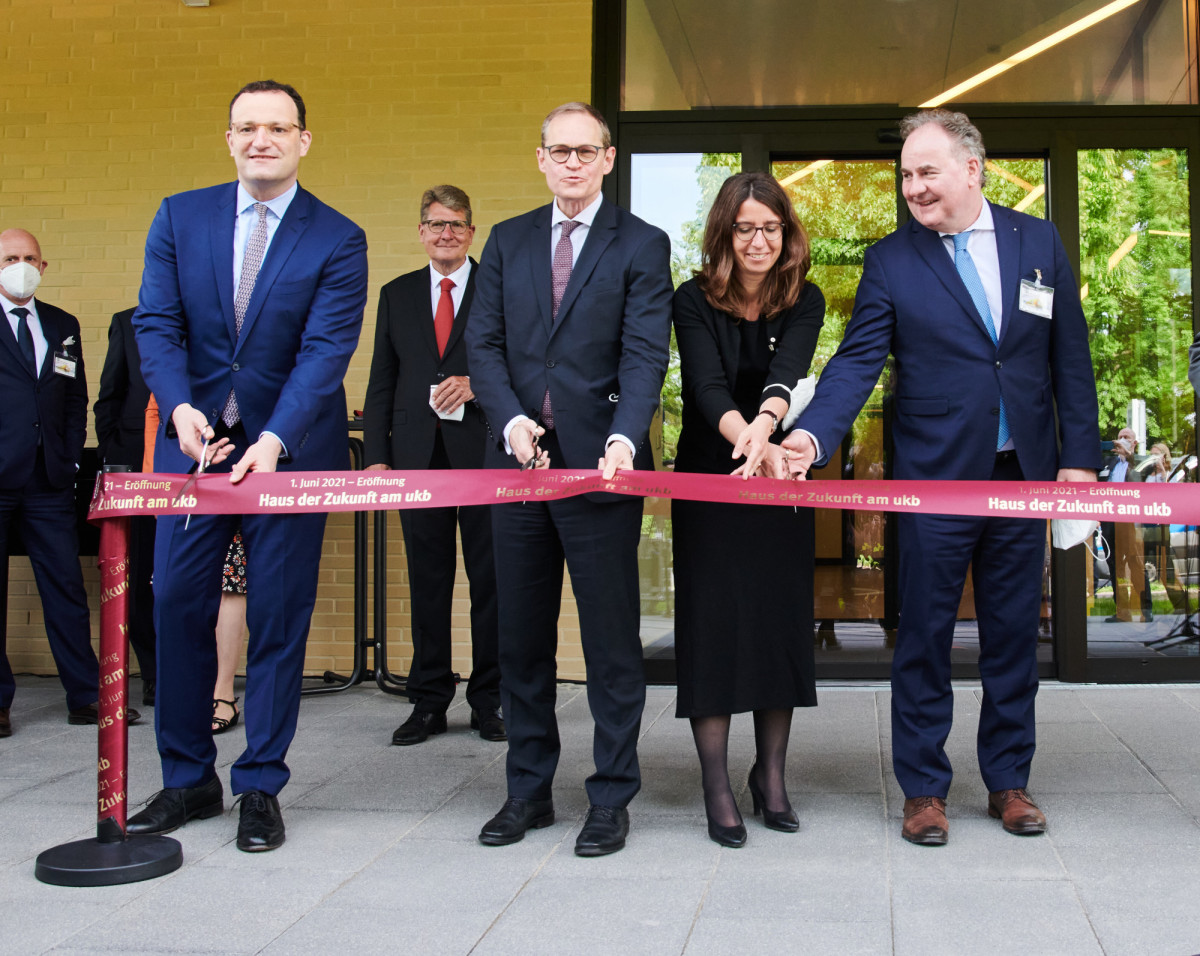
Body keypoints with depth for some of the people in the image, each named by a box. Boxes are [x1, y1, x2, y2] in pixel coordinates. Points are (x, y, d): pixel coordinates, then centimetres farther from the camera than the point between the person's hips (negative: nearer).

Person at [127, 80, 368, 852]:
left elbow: (326, 350, -13)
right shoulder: (180, 218, 4)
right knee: (178, 606, 5)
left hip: (290, 447, -3)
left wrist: (275, 439, -26)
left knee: (279, 615, 2)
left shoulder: (338, 240, -4)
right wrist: (180, 406, -20)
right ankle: (188, 779, 21)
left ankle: (261, 788, 14)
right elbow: (156, 322, -1)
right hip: (194, 440, 3)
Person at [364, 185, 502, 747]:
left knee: (490, 579, 0)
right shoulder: (397, 295, 15)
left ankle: (489, 700, 11)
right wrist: (376, 456, 4)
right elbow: (382, 382, 13)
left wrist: (478, 384, -14)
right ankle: (429, 701, 14)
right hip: (418, 456, 3)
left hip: (483, 452, -3)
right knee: (427, 580, 6)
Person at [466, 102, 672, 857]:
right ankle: (530, 790, 24)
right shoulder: (508, 242, 14)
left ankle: (612, 799, 13)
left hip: (600, 464, -4)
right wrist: (511, 419, -10)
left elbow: (645, 356, -8)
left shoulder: (642, 245, 2)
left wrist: (624, 438, -24)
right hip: (520, 459, 4)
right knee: (522, 637, 11)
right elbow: (484, 343, 8)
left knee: (612, 639, 2)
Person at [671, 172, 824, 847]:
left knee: (782, 619, 5)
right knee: (713, 620, -3)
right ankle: (718, 788, 4)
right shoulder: (695, 300, -8)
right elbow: (707, 384, -23)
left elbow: (788, 371, -22)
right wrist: (747, 439, -43)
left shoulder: (804, 302, -3)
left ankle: (771, 774, 19)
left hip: (781, 483, 2)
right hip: (708, 480, -2)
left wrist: (764, 427, -44)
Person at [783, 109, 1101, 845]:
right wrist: (814, 432, -26)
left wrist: (1080, 455, 2)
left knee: (1014, 634, 11)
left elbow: (1070, 357, 7)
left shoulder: (1040, 241, 6)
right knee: (925, 637, 4)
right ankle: (924, 789, 16)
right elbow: (858, 361, -10)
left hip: (1024, 474, 2)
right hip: (936, 478, -2)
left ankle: (1009, 779, 25)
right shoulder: (891, 261, -1)